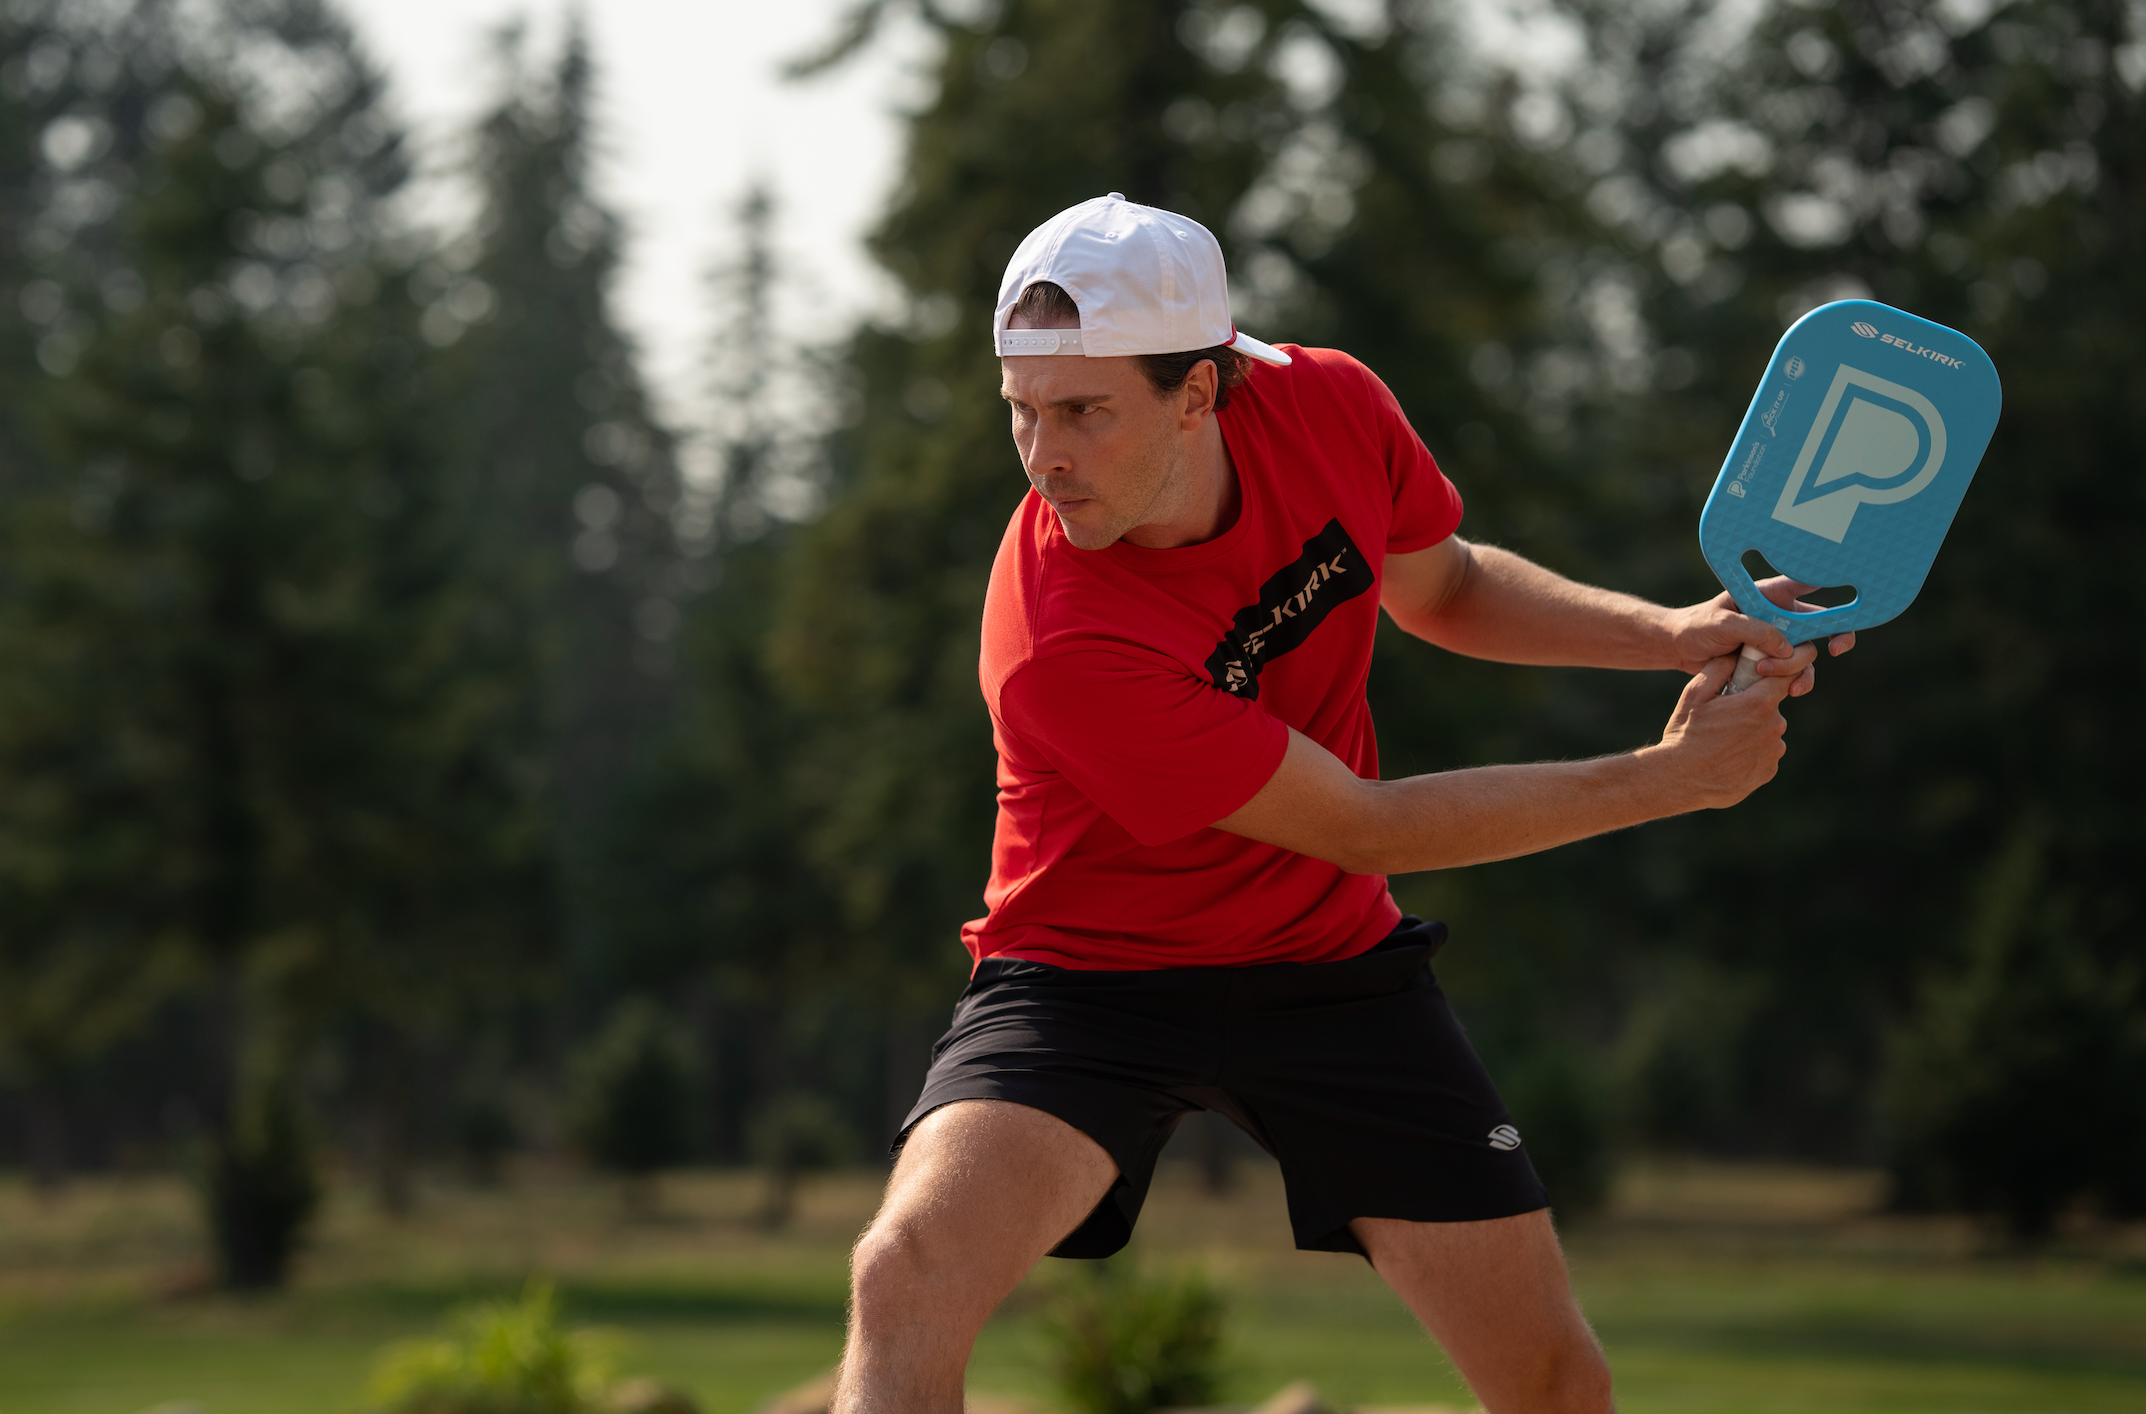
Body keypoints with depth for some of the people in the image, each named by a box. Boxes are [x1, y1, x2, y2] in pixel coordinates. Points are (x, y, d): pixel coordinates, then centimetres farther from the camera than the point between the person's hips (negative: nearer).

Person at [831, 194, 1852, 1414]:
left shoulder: (1330, 408, -15)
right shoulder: (1060, 652, -32)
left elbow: (1443, 589, 9)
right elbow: (1364, 827, -23)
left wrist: (1669, 635, -6)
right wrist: (1669, 778, -18)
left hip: (1328, 962, 5)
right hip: (1091, 979, -5)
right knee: (910, 1276, -31)